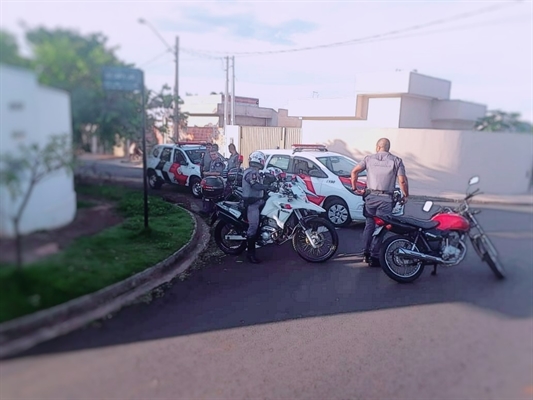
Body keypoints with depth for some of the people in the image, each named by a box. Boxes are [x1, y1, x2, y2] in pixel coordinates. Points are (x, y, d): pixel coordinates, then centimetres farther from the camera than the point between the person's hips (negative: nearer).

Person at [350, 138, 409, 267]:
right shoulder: (396, 161, 3)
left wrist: (354, 188, 8)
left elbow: (354, 171, -1)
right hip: (385, 198, -2)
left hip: (370, 196, 2)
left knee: (369, 225, 16)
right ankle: (374, 256, 5)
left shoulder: (369, 158, 8)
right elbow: (402, 180, -5)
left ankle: (365, 252, 18)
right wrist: (405, 195, 8)